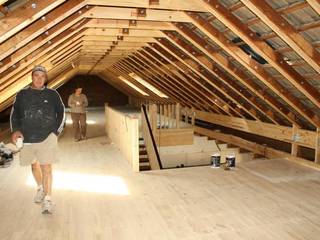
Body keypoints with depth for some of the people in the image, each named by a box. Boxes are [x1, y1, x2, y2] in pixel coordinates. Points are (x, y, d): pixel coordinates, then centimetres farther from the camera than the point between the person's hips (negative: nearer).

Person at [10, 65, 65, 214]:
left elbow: (61, 113, 8)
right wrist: (15, 130, -6)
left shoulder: (52, 94, 1)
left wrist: (56, 131, 0)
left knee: (46, 168, -7)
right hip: (27, 137, 3)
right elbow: (14, 114, 10)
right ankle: (40, 188, 42)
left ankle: (47, 199, 0)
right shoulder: (22, 95, 6)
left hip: (47, 137, -3)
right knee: (34, 165, 18)